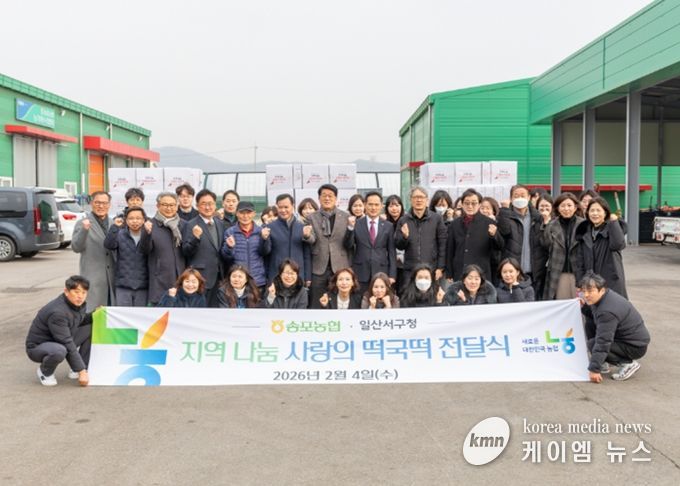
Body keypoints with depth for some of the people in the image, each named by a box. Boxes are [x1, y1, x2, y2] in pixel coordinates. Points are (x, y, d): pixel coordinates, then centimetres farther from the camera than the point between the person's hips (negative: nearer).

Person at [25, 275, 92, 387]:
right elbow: (68, 344, -31)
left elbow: (81, 321, 15)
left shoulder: (78, 303, -6)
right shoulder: (58, 312, -31)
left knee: (91, 328, -4)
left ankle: (76, 369, 3)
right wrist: (82, 371, -30)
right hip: (37, 347, -8)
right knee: (59, 351, -41)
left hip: (61, 342, 8)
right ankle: (45, 372, -4)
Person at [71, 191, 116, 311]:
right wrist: (84, 230, -25)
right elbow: (76, 247, -13)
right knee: (92, 312, -5)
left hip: (113, 278, 5)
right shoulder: (83, 223, 0)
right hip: (93, 278, -4)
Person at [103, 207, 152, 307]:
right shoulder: (120, 235, 2)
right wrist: (114, 227, -31)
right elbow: (108, 245, -15)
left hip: (142, 286, 0)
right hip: (123, 285, 0)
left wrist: (147, 232, -38)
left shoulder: (148, 236, 0)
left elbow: (147, 250, -19)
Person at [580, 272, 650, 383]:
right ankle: (602, 363, 8)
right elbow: (592, 314, 17)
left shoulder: (607, 311, -30)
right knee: (590, 323, 4)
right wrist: (584, 307, -4)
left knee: (593, 344, -22)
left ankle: (628, 363, -7)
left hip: (635, 347, -10)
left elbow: (603, 342, -32)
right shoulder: (601, 298, -2)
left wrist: (594, 369, -30)